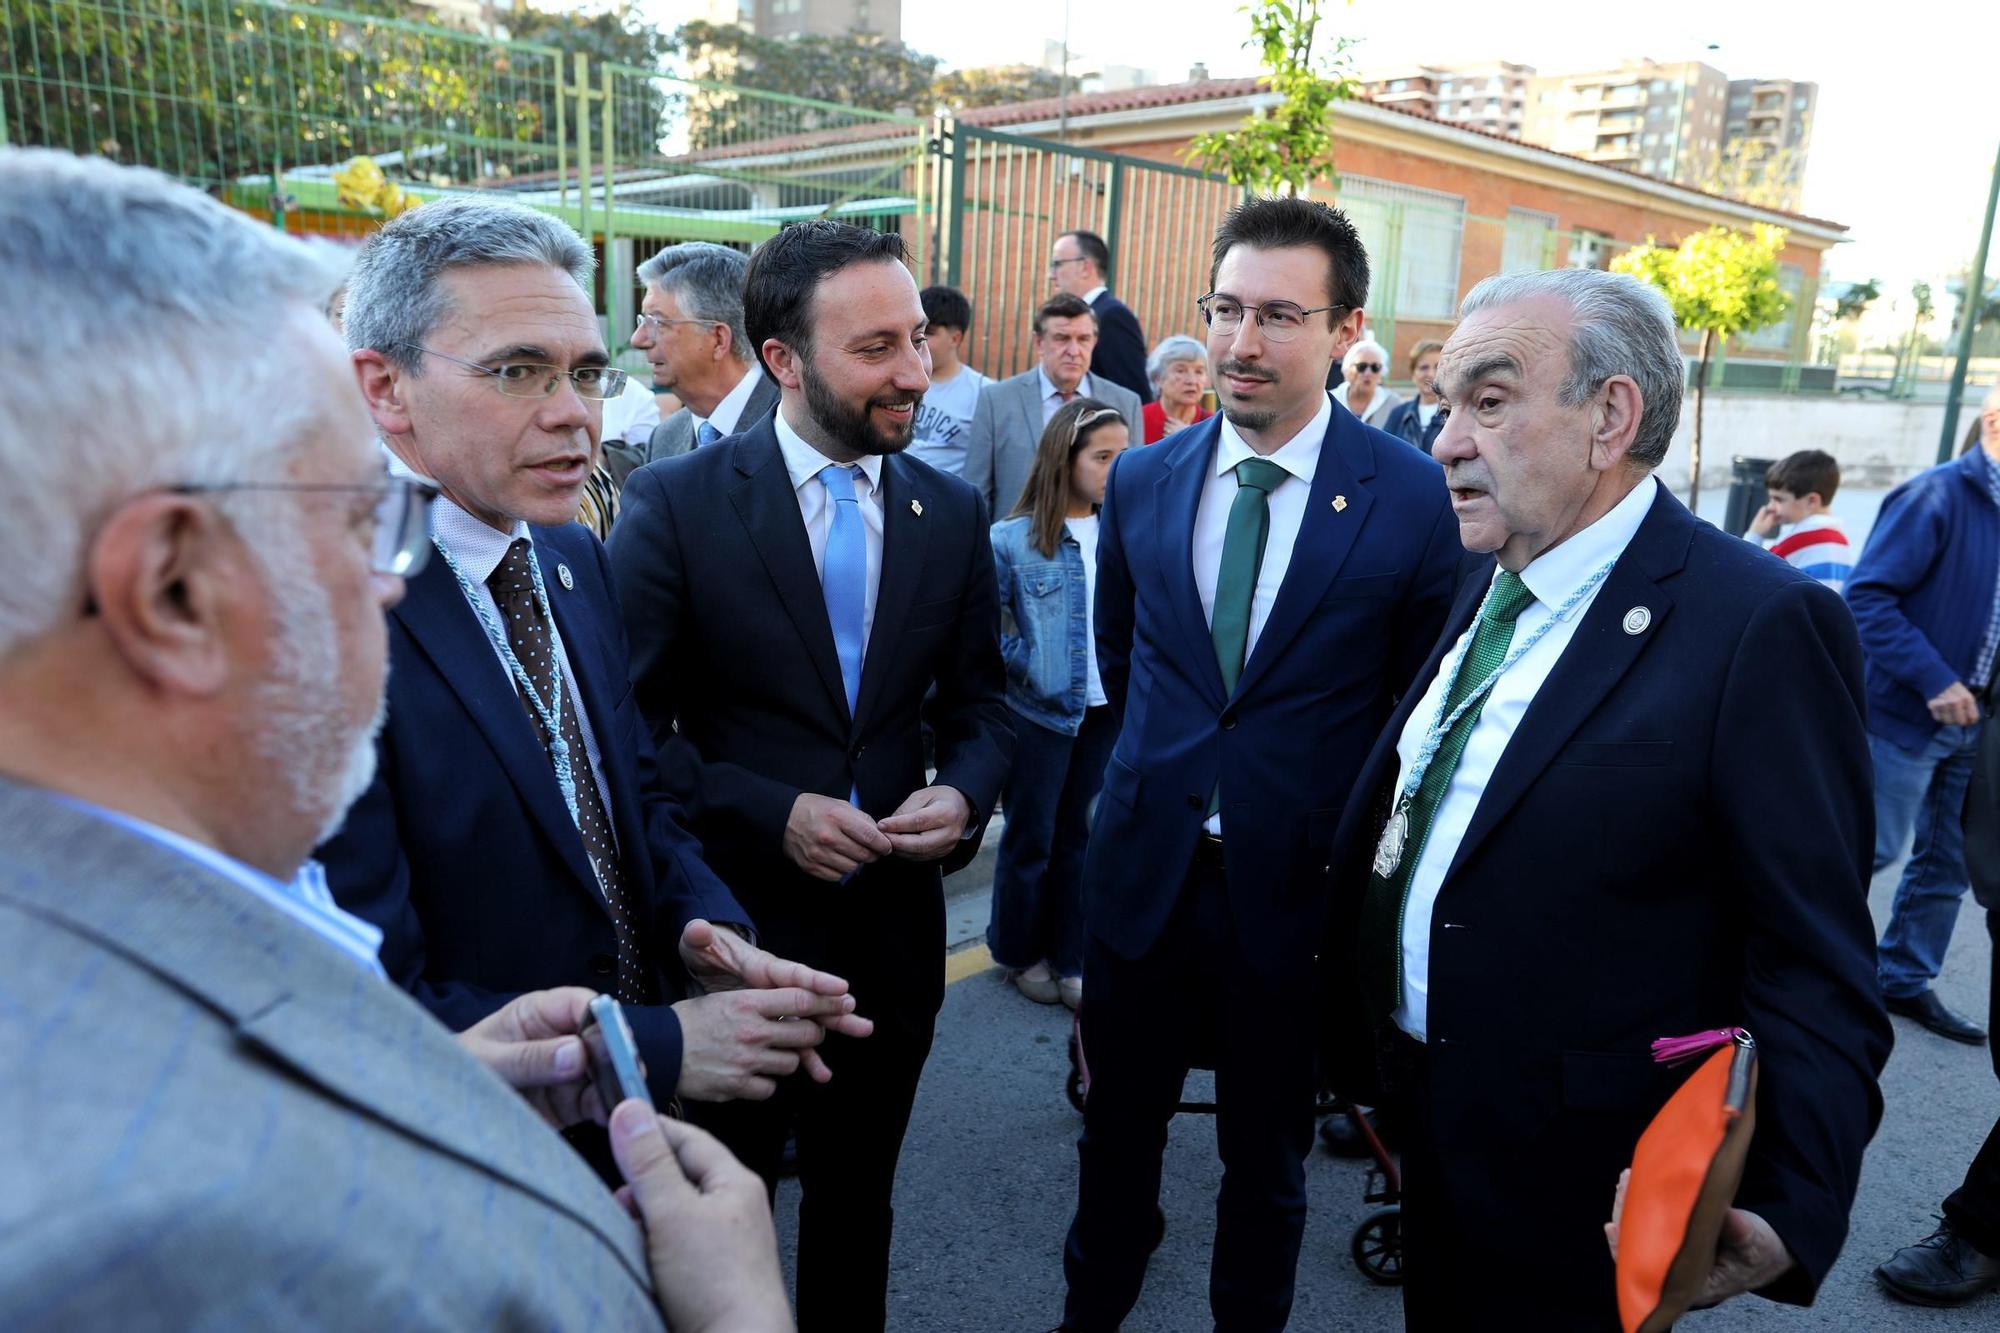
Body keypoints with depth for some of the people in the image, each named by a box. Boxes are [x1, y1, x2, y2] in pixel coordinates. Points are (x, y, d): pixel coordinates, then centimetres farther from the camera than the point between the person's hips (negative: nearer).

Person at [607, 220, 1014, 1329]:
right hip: (736, 927, -3)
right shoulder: (674, 502, -12)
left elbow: (978, 703, 5)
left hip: (895, 930, 4)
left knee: (856, 1203, 25)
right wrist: (770, 815, -22)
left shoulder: (951, 512, 0)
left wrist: (963, 794, -14)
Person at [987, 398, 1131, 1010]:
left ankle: (1072, 959, 28)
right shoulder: (1013, 538, -11)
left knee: (1084, 839, 14)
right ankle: (1020, 952, 31)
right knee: (1031, 840, 12)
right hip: (1041, 712, -3)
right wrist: (1028, 667, -10)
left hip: (1107, 712, 4)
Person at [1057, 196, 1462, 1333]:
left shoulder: (1415, 496, -11)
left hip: (1297, 888, -3)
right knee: (1117, 1127, 20)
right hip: (1145, 869, 3)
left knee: (1267, 1157, 18)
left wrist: (1346, 831, 1)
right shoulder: (1141, 482, 0)